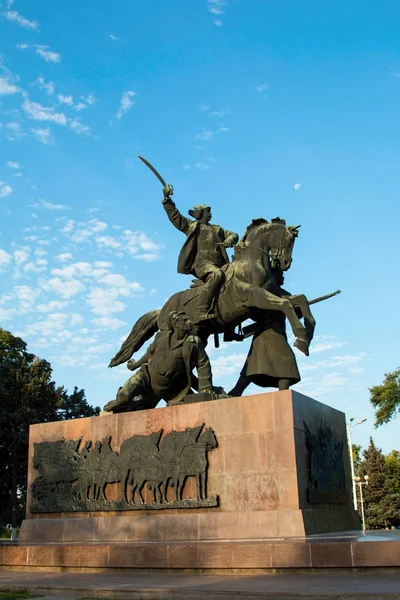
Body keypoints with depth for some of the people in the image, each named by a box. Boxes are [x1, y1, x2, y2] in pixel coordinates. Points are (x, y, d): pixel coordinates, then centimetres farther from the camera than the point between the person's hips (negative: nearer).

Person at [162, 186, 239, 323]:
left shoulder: (217, 229, 36)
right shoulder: (191, 226, 24)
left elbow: (233, 235, 31)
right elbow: (174, 216, 18)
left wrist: (229, 240, 7)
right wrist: (167, 199, 7)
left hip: (219, 264, 7)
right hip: (201, 261, -7)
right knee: (215, 275, -37)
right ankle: (202, 312, -46)